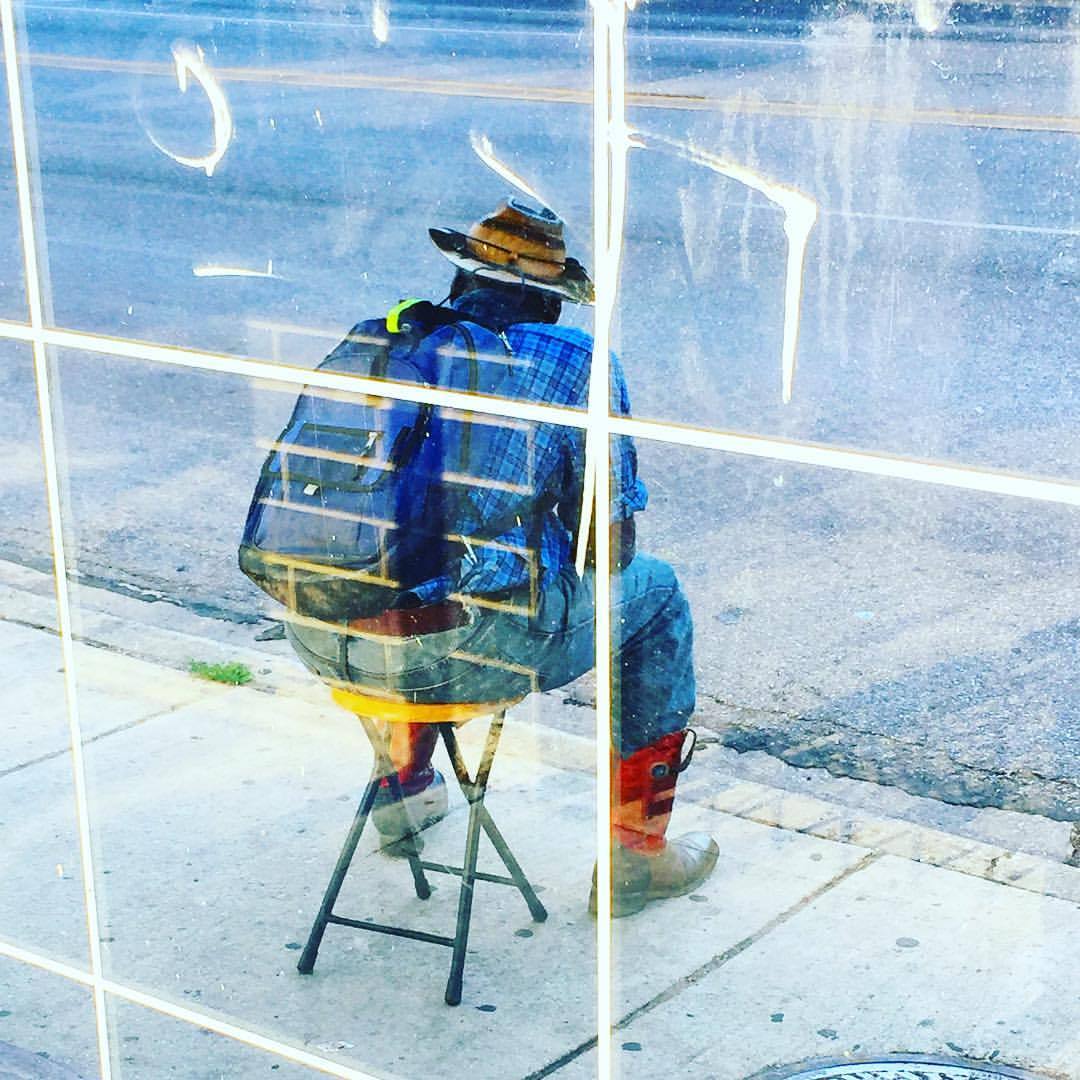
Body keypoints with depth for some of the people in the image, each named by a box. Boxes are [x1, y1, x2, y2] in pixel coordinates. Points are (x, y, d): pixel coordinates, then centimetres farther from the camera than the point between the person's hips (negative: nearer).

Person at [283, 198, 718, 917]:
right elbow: (607, 540, 2)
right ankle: (636, 854, 26)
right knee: (653, 593, 20)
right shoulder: (576, 363, 1)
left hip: (322, 637, 5)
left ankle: (405, 788, 50)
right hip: (470, 647, -5)